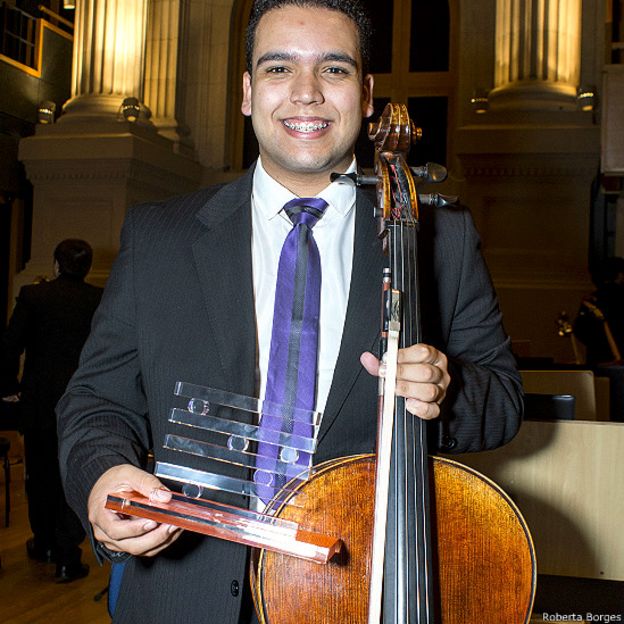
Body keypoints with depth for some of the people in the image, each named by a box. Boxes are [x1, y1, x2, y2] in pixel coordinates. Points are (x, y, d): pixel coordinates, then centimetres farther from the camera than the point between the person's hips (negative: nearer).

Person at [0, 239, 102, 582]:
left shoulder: (33, 296, -7)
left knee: (40, 475, 18)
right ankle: (67, 559, 7)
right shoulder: (102, 301, -6)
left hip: (40, 402, 0)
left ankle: (44, 544, 33)